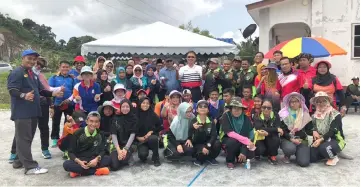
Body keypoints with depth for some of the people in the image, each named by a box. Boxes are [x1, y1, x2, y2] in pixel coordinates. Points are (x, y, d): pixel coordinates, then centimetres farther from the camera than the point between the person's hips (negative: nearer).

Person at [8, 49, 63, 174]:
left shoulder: (33, 75, 20)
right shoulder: (17, 73, -9)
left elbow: (40, 90, 20)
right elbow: (12, 90, -20)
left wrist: (53, 93, 5)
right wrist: (24, 96, -38)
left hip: (33, 111, 9)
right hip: (22, 112, -9)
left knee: (28, 138, 15)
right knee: (23, 139, -6)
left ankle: (19, 161, 27)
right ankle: (30, 166, -6)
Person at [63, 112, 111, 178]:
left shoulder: (100, 134, 0)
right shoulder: (78, 133, -6)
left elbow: (102, 151, -2)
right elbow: (71, 152, -6)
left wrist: (97, 159, -25)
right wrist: (79, 162, -25)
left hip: (93, 161, 2)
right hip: (79, 161, -1)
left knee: (108, 159, -25)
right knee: (66, 164, -33)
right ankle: (97, 171, -30)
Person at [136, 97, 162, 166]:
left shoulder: (153, 115, 0)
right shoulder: (136, 115, -3)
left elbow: (159, 126, 5)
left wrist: (151, 132, -8)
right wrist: (138, 137, -10)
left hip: (152, 136, 0)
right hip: (141, 140, 0)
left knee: (153, 139, -38)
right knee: (142, 154, -28)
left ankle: (155, 158, -11)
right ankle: (143, 157, 15)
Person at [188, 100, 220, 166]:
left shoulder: (211, 122, -2)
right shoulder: (193, 121, -9)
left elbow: (214, 135, -12)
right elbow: (190, 137, -17)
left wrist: (208, 146, -27)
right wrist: (194, 129, -38)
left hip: (208, 143, 3)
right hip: (197, 144, -3)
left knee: (217, 144, -27)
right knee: (203, 152, -34)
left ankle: (210, 158, 3)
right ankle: (199, 159, 4)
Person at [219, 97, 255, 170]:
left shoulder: (245, 118, -10)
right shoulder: (226, 116, -18)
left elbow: (249, 135, -14)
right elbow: (230, 133, -26)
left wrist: (244, 152, -25)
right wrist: (247, 141, -33)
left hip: (242, 143, 3)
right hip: (228, 140, -3)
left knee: (251, 152, -23)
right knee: (233, 141, -36)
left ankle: (240, 157, 13)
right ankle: (230, 161, -7)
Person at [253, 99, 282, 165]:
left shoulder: (275, 115, -7)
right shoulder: (257, 117, -10)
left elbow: (278, 128, -20)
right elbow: (259, 129, -27)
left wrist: (267, 133, -37)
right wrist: (276, 129, -30)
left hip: (271, 141, 1)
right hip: (260, 139, -1)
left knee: (275, 139, -32)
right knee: (260, 150, -31)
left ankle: (272, 156, -3)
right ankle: (258, 154, 9)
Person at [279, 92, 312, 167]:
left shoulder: (305, 114, 5)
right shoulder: (284, 114, -1)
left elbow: (309, 129, 7)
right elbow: (282, 130, -5)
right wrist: (291, 139, -17)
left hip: (301, 140, 2)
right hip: (287, 139, -1)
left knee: (304, 162, -19)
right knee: (290, 149, -37)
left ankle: (298, 153, 18)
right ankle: (287, 156, 2)